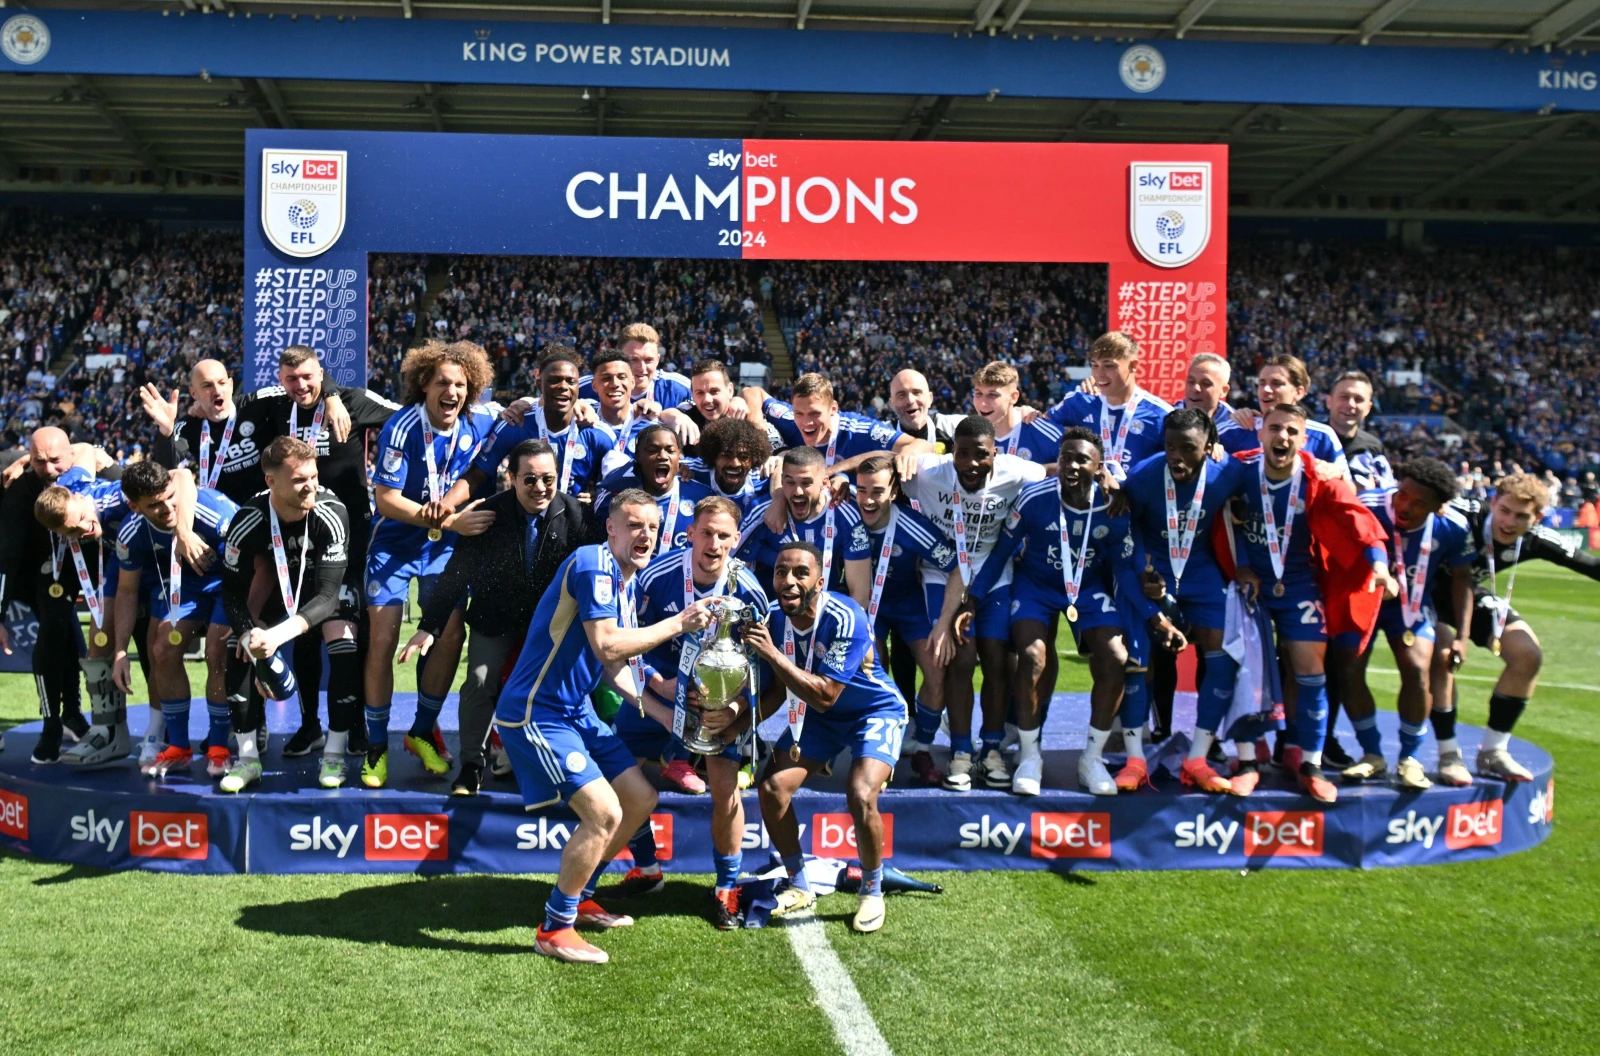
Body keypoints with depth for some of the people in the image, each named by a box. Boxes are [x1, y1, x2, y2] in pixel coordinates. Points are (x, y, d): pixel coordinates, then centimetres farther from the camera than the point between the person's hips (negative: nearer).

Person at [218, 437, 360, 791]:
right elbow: (233, 592, -20)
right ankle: (248, 758, -4)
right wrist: (251, 636, -37)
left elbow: (327, 595, -36)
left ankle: (334, 755, -12)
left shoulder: (331, 515, -35)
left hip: (326, 580, -2)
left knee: (344, 649, -25)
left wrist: (277, 635, -49)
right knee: (243, 652, -16)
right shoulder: (248, 521, -29)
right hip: (278, 582, 2)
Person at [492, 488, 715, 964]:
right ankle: (555, 929, -2)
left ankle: (580, 896, 28)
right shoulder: (593, 565, -18)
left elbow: (617, 668, 15)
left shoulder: (628, 584, 12)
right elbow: (606, 645, -27)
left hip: (577, 711, 10)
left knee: (641, 799, 12)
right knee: (604, 812, -18)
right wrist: (678, 623, -21)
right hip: (535, 712, -10)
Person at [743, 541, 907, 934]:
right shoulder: (773, 619, -14)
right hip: (817, 716, 6)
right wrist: (740, 722, -19)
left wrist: (773, 654, -38)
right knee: (772, 788, -7)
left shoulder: (845, 620, -32)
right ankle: (799, 888, 14)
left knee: (860, 796, -26)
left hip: (875, 712, -6)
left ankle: (872, 892, 1)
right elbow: (778, 691, -3)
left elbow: (824, 696, -34)